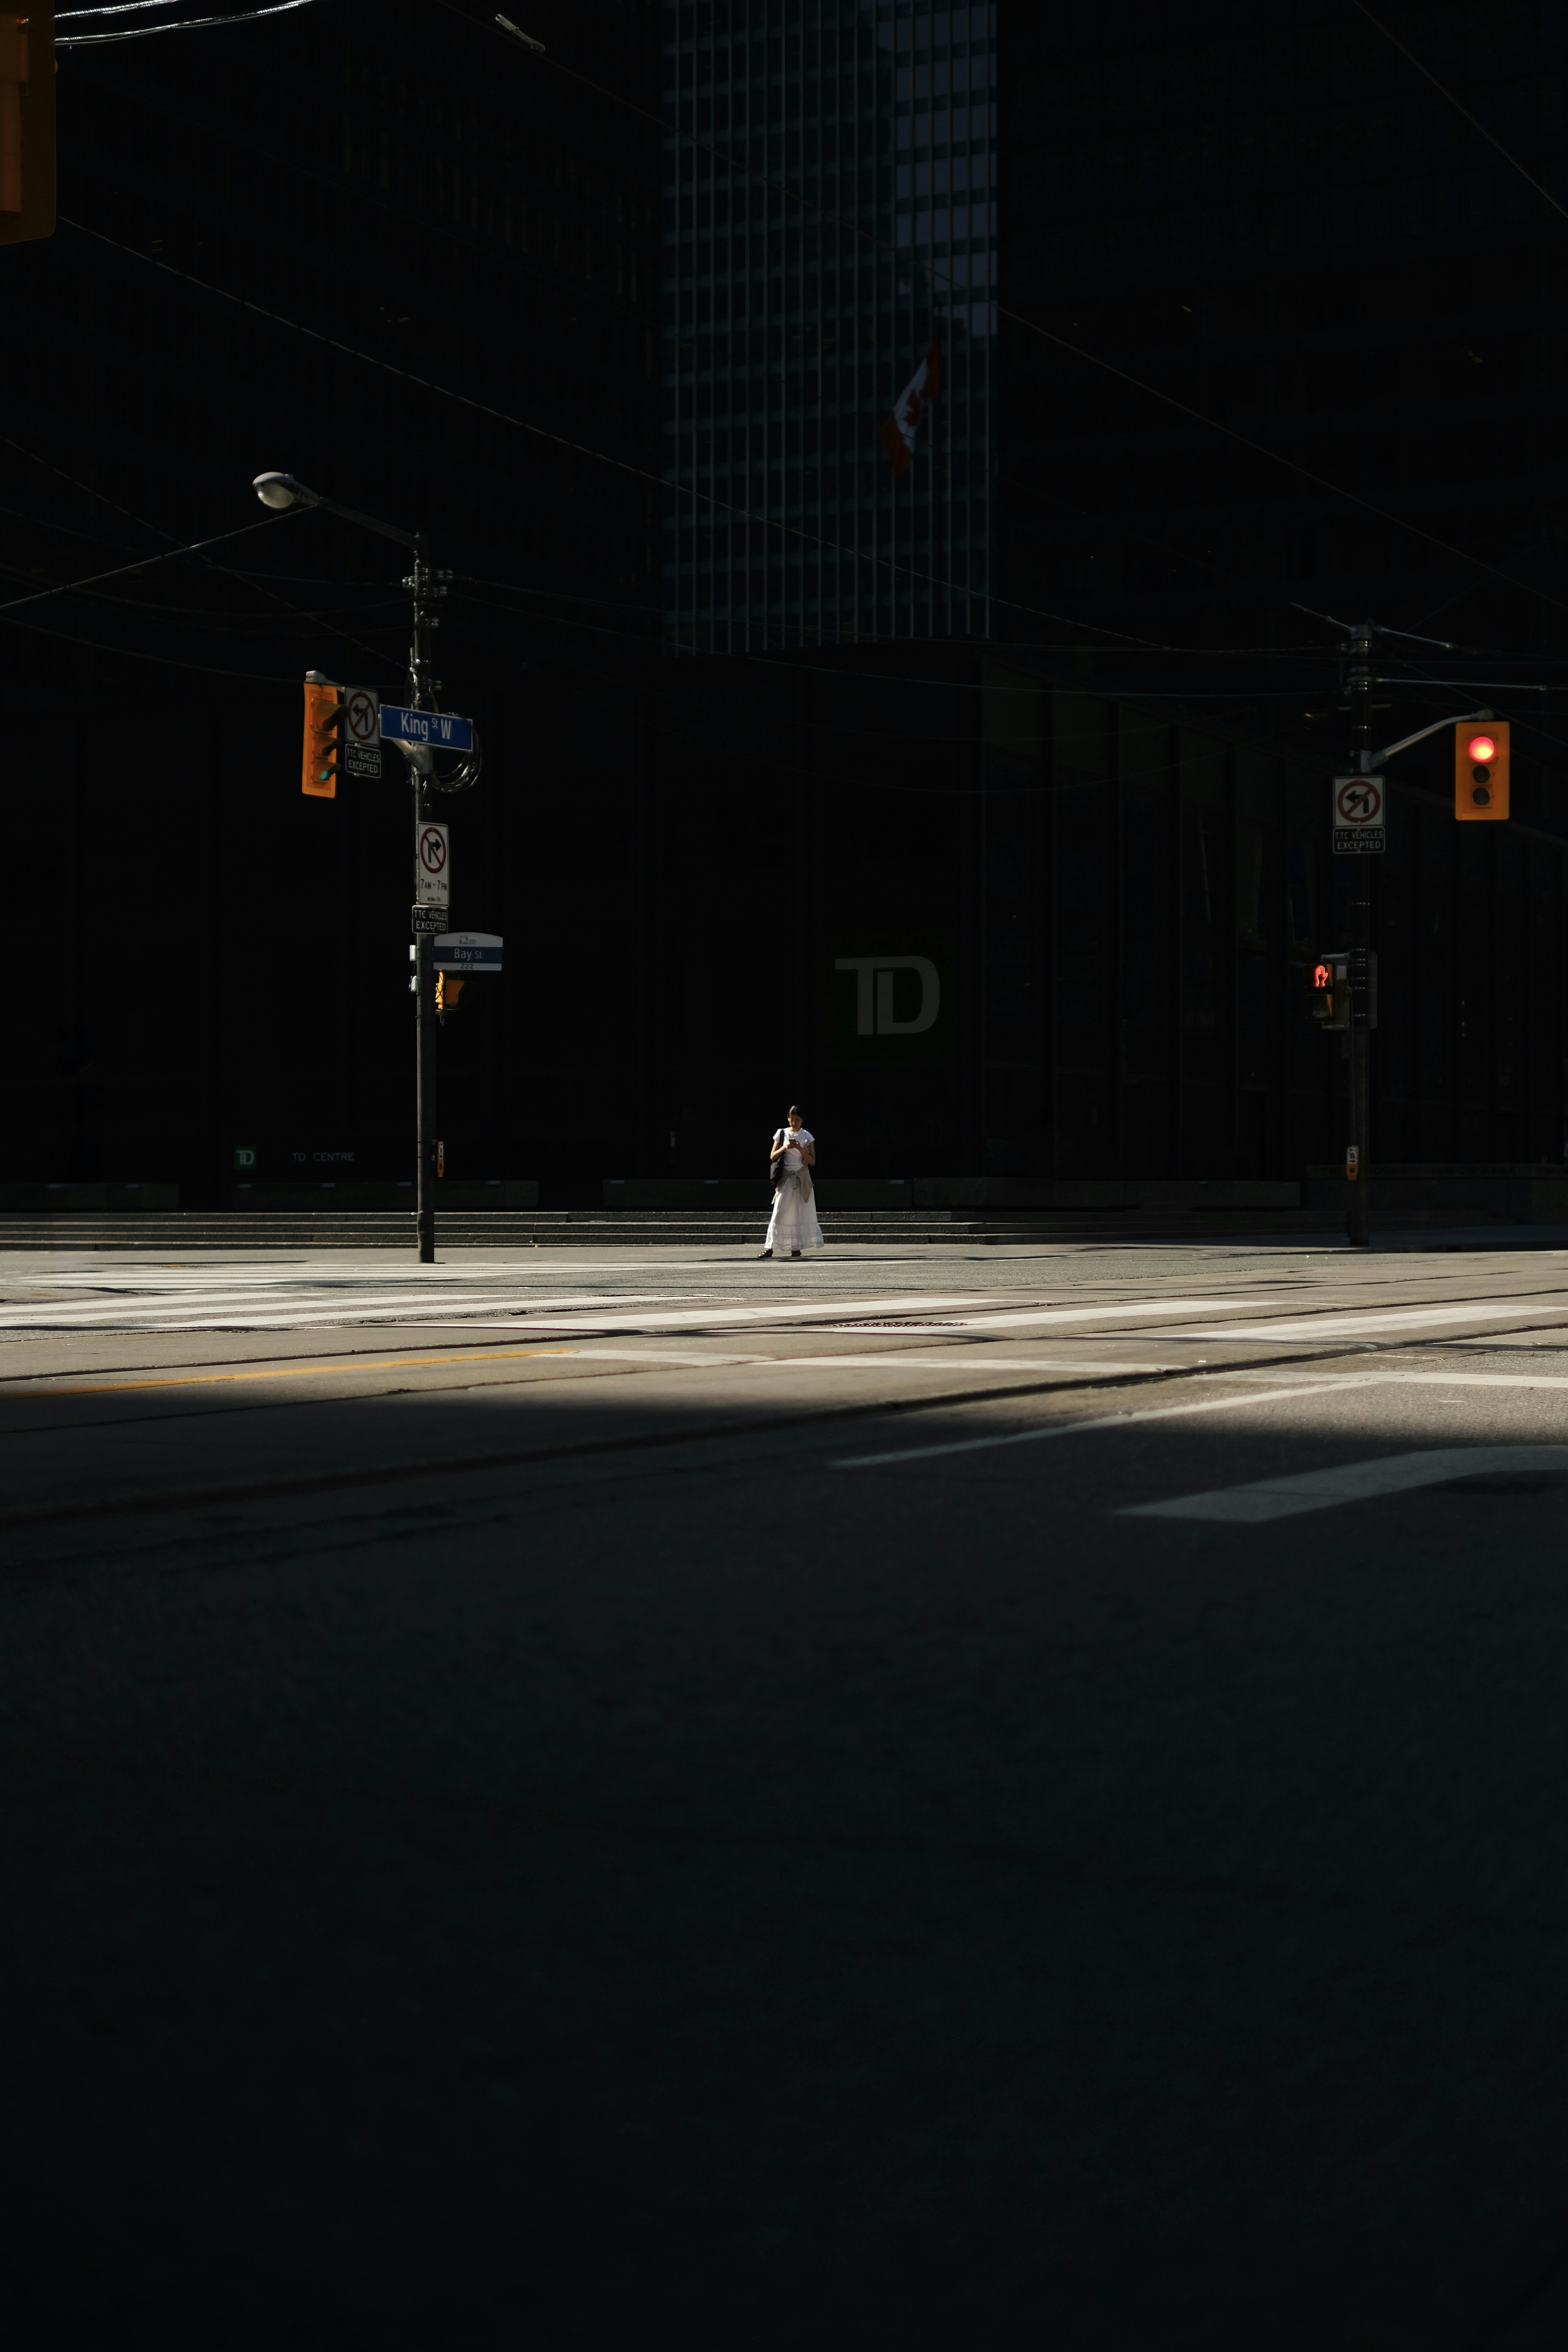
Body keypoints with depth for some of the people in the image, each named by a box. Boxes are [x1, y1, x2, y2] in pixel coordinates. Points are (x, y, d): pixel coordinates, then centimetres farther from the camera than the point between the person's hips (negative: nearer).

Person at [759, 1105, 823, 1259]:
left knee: (801, 1212, 0)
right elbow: (772, 1157, 4)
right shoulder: (782, 1134, 4)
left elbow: (813, 1161, 1)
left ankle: (797, 1247, 5)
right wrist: (784, 1148, -12)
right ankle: (770, 1247, -11)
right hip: (786, 1178, -1)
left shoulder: (807, 1136, 3)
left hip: (802, 1178, 1)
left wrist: (801, 1149, -14)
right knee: (779, 1213, -7)